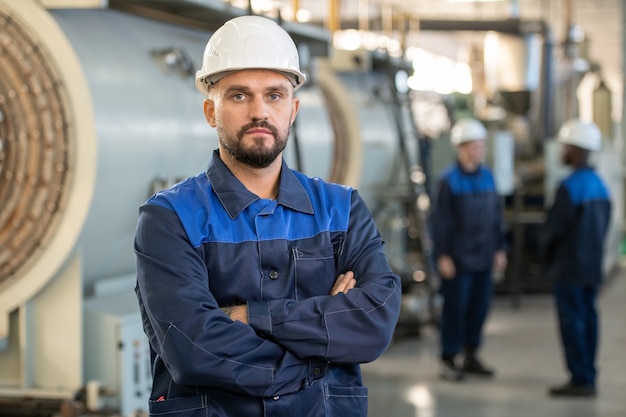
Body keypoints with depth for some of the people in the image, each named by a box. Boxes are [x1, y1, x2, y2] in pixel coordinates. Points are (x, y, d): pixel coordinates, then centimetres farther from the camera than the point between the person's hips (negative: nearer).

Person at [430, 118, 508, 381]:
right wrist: (442, 255, -13)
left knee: (479, 307, 10)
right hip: (457, 259, -6)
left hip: (483, 258, 6)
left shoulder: (487, 176, 8)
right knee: (455, 308, 0)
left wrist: (500, 248, 11)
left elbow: (496, 215, 14)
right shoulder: (448, 180, -9)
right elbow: (440, 220, -10)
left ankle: (471, 356, 22)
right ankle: (449, 360, 10)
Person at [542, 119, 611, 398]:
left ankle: (580, 380, -2)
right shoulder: (600, 186, 9)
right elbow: (603, 226, 13)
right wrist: (592, 254, 16)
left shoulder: (569, 187, -18)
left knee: (572, 322, -4)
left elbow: (553, 228, -15)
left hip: (568, 269, -8)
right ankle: (587, 379, 17)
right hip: (592, 267, 8)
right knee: (587, 319, 12)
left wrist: (547, 260, 2)